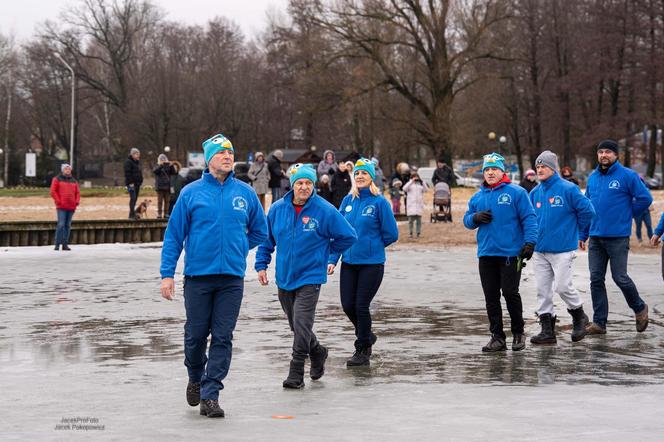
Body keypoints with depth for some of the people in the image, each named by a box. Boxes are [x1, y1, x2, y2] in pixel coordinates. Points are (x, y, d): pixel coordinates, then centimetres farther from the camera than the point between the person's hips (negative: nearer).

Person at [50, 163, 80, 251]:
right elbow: (53, 192, -2)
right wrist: (58, 201, -10)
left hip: (71, 207, 5)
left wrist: (77, 202, 3)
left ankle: (65, 244, 7)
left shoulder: (74, 181, 18)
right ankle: (57, 244, -10)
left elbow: (78, 192, 19)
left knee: (68, 225, 5)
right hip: (61, 207, -5)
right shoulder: (57, 179, 5)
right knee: (61, 225, -12)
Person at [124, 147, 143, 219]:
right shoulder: (128, 162, -10)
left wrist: (140, 180, 14)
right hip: (131, 183, -9)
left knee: (135, 199, 9)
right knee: (133, 198, -13)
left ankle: (132, 214, 13)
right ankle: (132, 215, -13)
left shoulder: (137, 161, 18)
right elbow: (127, 173, -16)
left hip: (137, 183, 9)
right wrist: (130, 182, -20)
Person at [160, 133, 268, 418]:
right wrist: (167, 274, -4)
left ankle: (210, 395, 3)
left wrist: (236, 249, 12)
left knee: (223, 338, -2)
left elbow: (259, 232, 19)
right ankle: (195, 378, 33)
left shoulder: (245, 194, 5)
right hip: (197, 276, -1)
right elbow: (173, 235, 0)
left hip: (232, 278, 1)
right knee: (196, 334, 6)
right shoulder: (191, 193, 0)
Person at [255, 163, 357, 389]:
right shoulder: (277, 209, 0)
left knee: (301, 324, -13)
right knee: (296, 325, 16)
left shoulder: (325, 211, -10)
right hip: (284, 277, 5)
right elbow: (266, 238, 13)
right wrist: (261, 264, 6)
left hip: (310, 277, -5)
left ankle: (296, 374, -6)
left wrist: (324, 250, 3)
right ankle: (317, 352, 41)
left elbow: (348, 236, -1)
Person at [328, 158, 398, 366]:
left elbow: (391, 234, -5)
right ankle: (366, 336, 32)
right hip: (349, 262, 5)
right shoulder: (348, 201, 6)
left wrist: (372, 246, 6)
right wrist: (332, 259, 1)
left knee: (361, 306, -4)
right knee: (348, 305, 5)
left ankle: (362, 351, 11)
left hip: (372, 263, -5)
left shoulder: (379, 202, -8)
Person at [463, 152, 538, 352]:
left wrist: (530, 242, -16)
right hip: (486, 254, 5)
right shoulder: (477, 197, 14)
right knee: (491, 296, 6)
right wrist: (475, 218, -5)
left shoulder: (516, 192, -2)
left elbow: (529, 218, -6)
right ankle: (497, 337, 12)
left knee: (510, 293, -5)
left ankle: (518, 333, 12)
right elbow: (467, 220, 18)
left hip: (510, 253, -5)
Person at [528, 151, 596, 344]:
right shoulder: (535, 193, 9)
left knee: (562, 286, -9)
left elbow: (587, 210, -6)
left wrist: (575, 228, 4)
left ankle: (579, 317, 17)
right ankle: (547, 330, 11)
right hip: (539, 249, 6)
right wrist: (533, 238, 12)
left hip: (562, 250, -6)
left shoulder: (568, 189, -9)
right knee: (542, 290, 5)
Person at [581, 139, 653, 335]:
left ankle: (640, 308, 22)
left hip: (618, 237, -6)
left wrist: (626, 214, 0)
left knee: (620, 278, -3)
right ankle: (599, 322, 9)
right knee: (596, 279, 4)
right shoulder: (592, 178, 12)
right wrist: (582, 234, 13)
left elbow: (645, 199, -6)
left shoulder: (627, 176, -6)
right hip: (595, 237, 6)